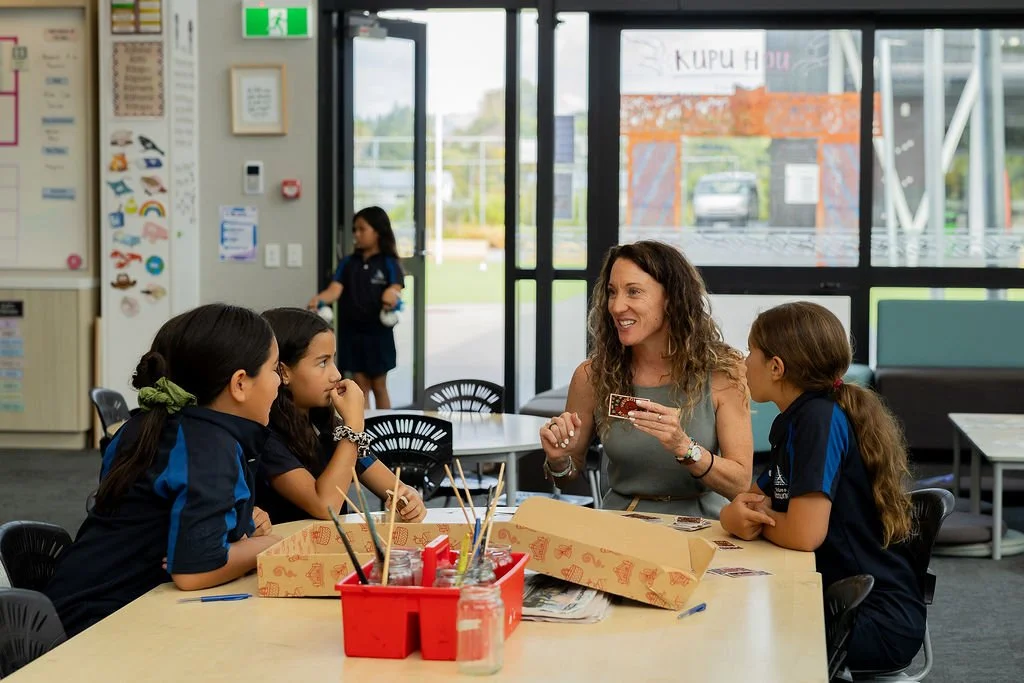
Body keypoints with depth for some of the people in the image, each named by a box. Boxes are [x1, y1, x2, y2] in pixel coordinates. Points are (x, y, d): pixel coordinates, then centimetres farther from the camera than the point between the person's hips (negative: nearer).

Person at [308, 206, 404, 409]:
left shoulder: (389, 264, -4)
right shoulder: (348, 263, 5)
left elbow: (396, 289, -17)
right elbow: (335, 289, -6)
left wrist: (391, 295, -42)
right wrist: (319, 299, -27)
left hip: (378, 333, -3)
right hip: (352, 333, 3)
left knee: (378, 386, 8)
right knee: (361, 386, 7)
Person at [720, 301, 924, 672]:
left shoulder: (821, 419, -18)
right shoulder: (794, 422, 9)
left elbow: (805, 533, -25)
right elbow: (745, 505, 12)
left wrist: (755, 517, -5)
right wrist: (738, 516, -12)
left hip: (879, 623, -8)